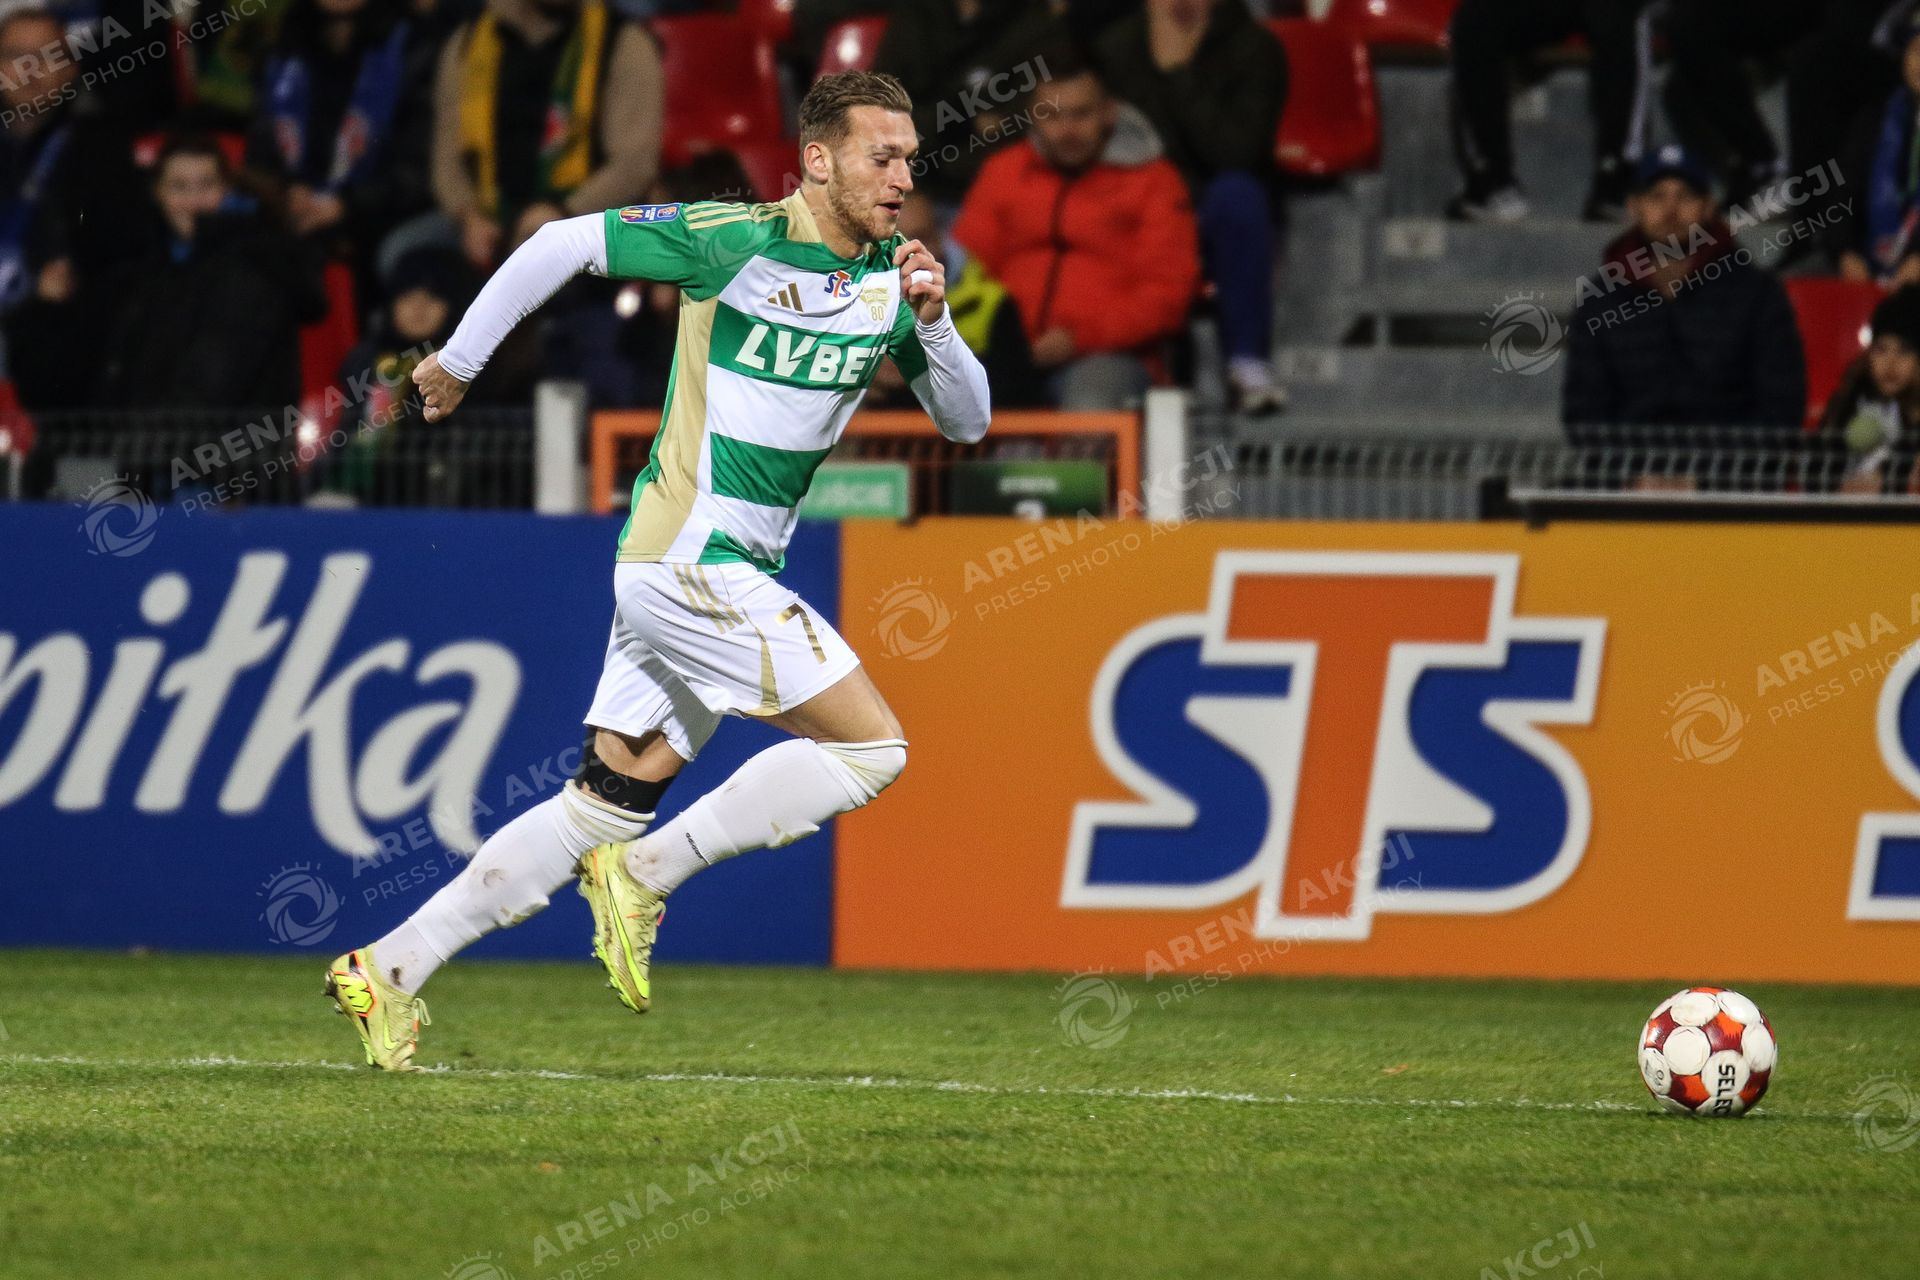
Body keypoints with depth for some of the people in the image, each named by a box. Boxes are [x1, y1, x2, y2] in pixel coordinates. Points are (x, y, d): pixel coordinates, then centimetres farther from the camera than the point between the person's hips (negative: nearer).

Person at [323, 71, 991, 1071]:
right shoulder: (735, 241, -12)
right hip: (689, 561, -8)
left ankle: (390, 969, 12)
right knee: (873, 745, -13)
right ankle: (643, 875, -6)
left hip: (737, 569, 8)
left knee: (609, 805, 8)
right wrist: (458, 359, 2)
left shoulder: (891, 276, 8)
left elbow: (965, 421, 11)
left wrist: (932, 319, -8)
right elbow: (561, 244, -5)